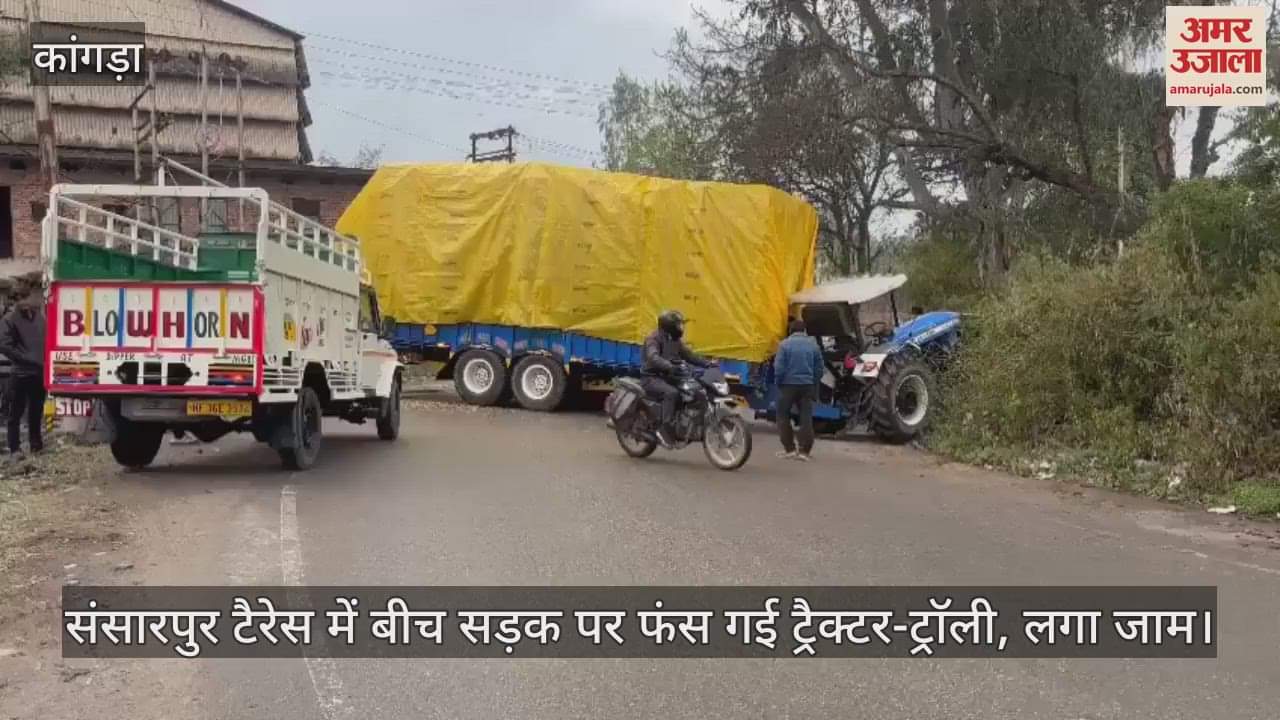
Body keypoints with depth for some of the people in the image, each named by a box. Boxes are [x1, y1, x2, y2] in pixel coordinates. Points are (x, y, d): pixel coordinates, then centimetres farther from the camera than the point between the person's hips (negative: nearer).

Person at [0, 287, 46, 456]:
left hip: (40, 373, 5)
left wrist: (45, 360, 1)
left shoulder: (40, 316, 10)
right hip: (20, 374, -5)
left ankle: (36, 444, 23)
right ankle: (15, 448, 7)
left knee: (36, 412, 14)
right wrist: (25, 359, -14)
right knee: (16, 413, 2)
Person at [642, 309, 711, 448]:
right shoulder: (654, 338, -12)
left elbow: (689, 355, 17)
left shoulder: (676, 340, 16)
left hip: (669, 377, 8)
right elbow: (653, 357, -30)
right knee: (672, 393, -36)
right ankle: (666, 429, -33)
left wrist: (707, 363, 0)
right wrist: (670, 366, -47)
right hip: (653, 378, -8)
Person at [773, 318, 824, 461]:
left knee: (783, 417, 10)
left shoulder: (785, 344, -7)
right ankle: (804, 451, 3)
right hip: (807, 385, 3)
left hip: (789, 385, -3)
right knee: (806, 418, 6)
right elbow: (819, 368, 8)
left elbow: (778, 367, -11)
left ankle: (789, 449, 7)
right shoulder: (813, 344, 5)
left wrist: (778, 383, 4)